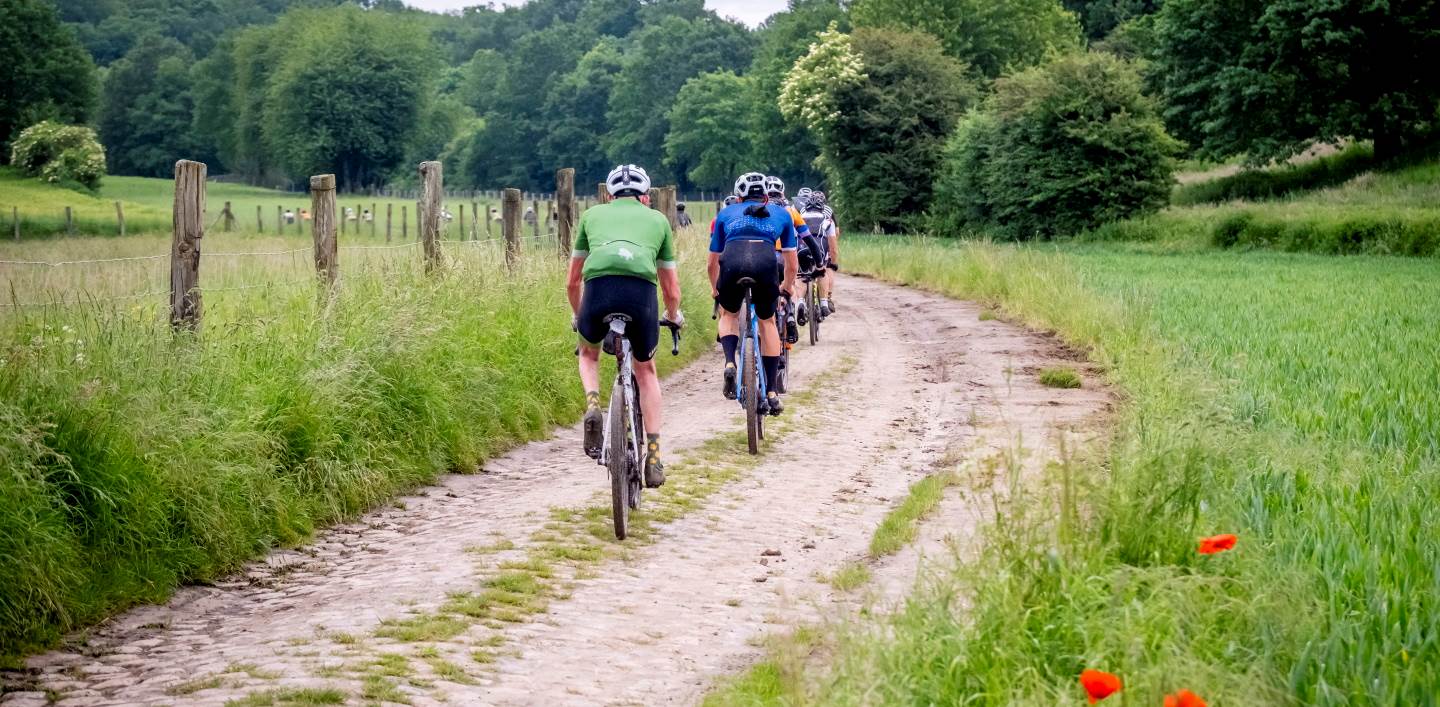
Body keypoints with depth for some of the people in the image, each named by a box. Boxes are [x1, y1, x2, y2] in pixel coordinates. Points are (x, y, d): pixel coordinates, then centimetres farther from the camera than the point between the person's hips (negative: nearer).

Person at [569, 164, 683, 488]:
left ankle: (592, 405, 3)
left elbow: (572, 282, 35)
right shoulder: (658, 219, 30)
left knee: (588, 354, 32)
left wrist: (578, 316, 53)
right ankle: (653, 455, 15)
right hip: (641, 289, 0)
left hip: (598, 288, 0)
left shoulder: (592, 214, 31)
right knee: (645, 370, 24)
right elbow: (671, 289, 34)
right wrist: (674, 315, 56)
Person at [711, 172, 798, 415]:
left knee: (729, 315, 28)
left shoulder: (726, 213, 33)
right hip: (766, 262, 0)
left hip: (733, 261, 0)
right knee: (767, 322, 21)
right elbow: (791, 263, 36)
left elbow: (713, 262, 37)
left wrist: (715, 289, 55)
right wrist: (787, 285, 55)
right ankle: (772, 393, 17)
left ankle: (730, 363, 1)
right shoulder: (781, 214, 32)